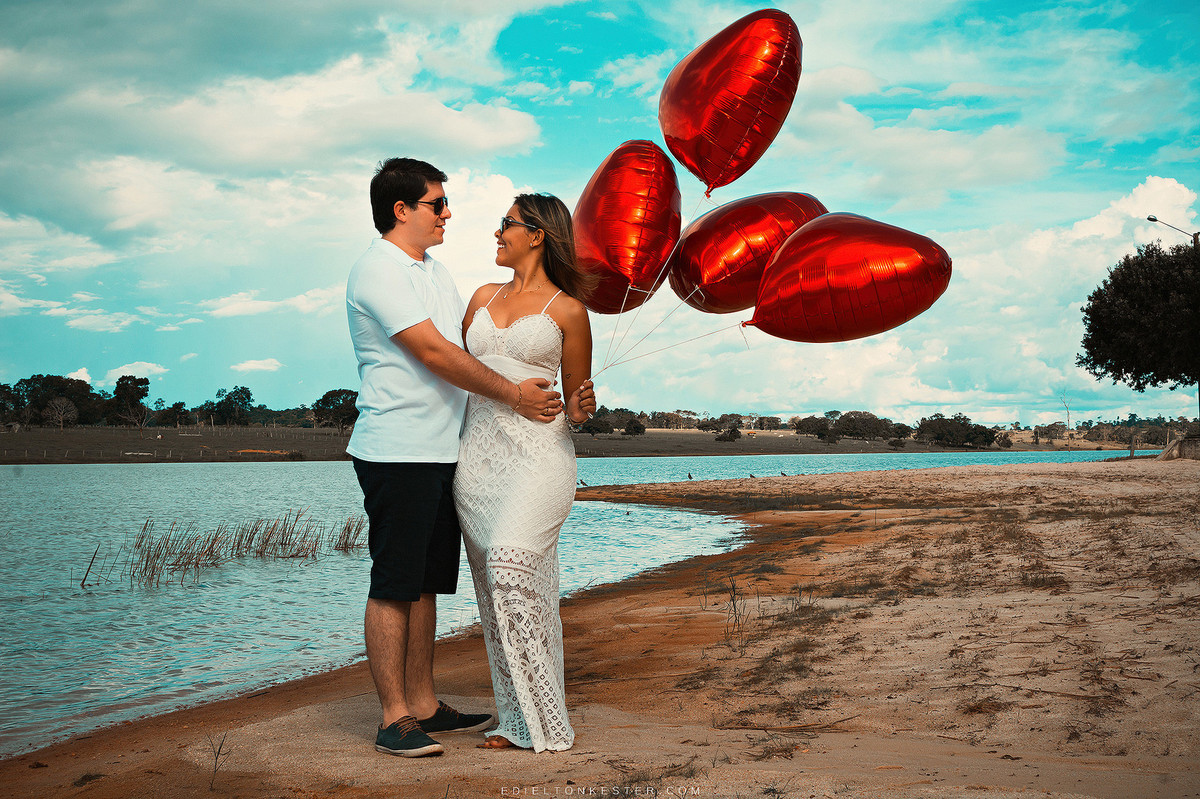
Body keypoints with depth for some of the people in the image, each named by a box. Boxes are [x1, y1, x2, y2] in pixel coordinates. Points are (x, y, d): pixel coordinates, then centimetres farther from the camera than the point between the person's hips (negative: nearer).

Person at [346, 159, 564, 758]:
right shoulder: (378, 271, -11)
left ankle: (423, 704, 21)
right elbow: (435, 353, -17)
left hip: (441, 453, 9)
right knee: (394, 587, -3)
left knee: (427, 583, 12)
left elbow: (467, 347, 19)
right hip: (396, 454, -9)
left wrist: (533, 390, 7)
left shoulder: (434, 273, 20)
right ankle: (394, 719, 3)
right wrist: (513, 394, -13)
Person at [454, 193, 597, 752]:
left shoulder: (568, 310, 2)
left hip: (538, 452, -5)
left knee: (511, 567, -21)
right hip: (478, 451, 6)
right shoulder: (484, 298, 17)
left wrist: (582, 409, -13)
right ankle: (517, 722, 13)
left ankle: (545, 720, -12)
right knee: (495, 584, 4)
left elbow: (576, 400, 6)